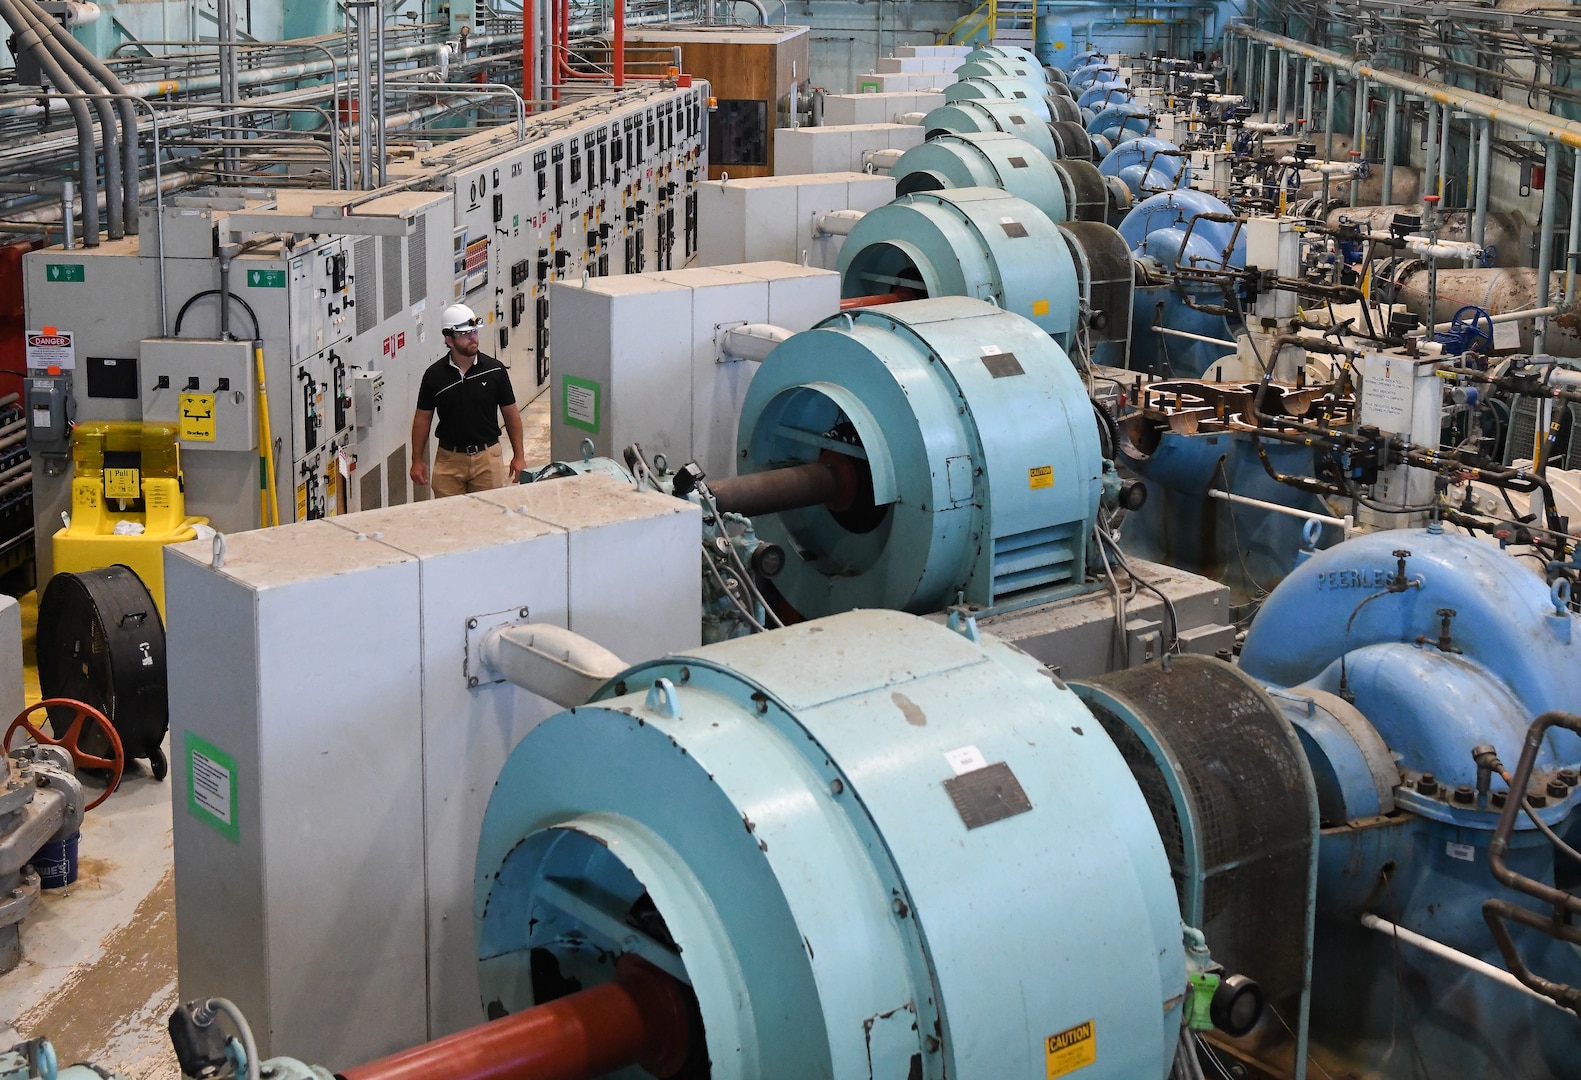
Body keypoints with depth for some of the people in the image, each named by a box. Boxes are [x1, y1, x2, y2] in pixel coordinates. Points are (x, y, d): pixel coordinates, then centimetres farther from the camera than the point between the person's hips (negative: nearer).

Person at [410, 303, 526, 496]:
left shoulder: (495, 370, -2)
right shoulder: (434, 375, -2)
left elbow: (511, 413, 5)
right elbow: (422, 417, 5)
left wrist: (518, 456, 3)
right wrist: (417, 460, 3)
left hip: (487, 458, 0)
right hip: (449, 459, 0)